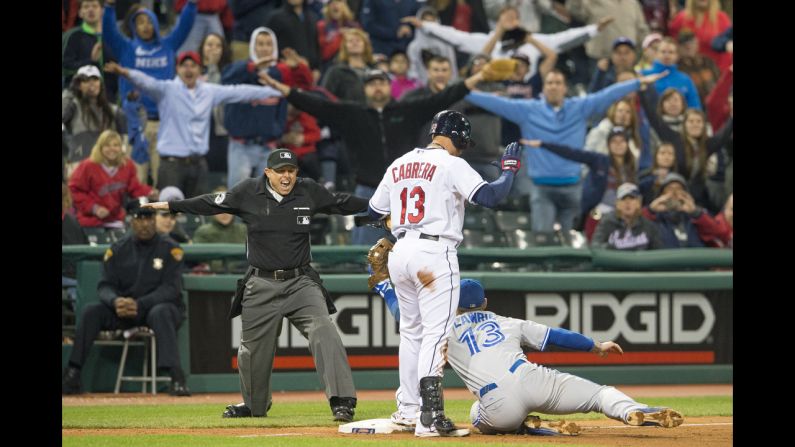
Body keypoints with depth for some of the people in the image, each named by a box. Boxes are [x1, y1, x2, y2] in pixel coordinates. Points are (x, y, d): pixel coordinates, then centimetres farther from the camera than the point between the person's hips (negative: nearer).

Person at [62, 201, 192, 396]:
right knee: (91, 311, -20)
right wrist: (115, 301, -25)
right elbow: (105, 286, 0)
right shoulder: (118, 250, 4)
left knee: (160, 313, -38)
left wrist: (140, 305, -28)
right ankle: (72, 376, -22)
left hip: (161, 306, -4)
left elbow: (171, 289, -14)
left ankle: (177, 378, -46)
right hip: (124, 311, 4)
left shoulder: (170, 249, -6)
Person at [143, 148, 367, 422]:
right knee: (253, 348, 12)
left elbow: (341, 204, 13)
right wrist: (169, 205, 2)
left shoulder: (309, 192, 1)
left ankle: (341, 402, -23)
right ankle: (254, 405, 38)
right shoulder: (248, 193, -3)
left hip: (300, 283, -1)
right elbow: (213, 204, 4)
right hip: (262, 285, 1)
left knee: (323, 332, -22)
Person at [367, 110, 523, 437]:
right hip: (434, 253, -7)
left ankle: (407, 409, 28)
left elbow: (374, 211, 21)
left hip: (399, 251, 7)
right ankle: (429, 419, -24)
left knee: (411, 330, 21)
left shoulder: (399, 165, 14)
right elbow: (489, 196, -17)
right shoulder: (451, 164, -5)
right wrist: (509, 169, 0)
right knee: (436, 333, -11)